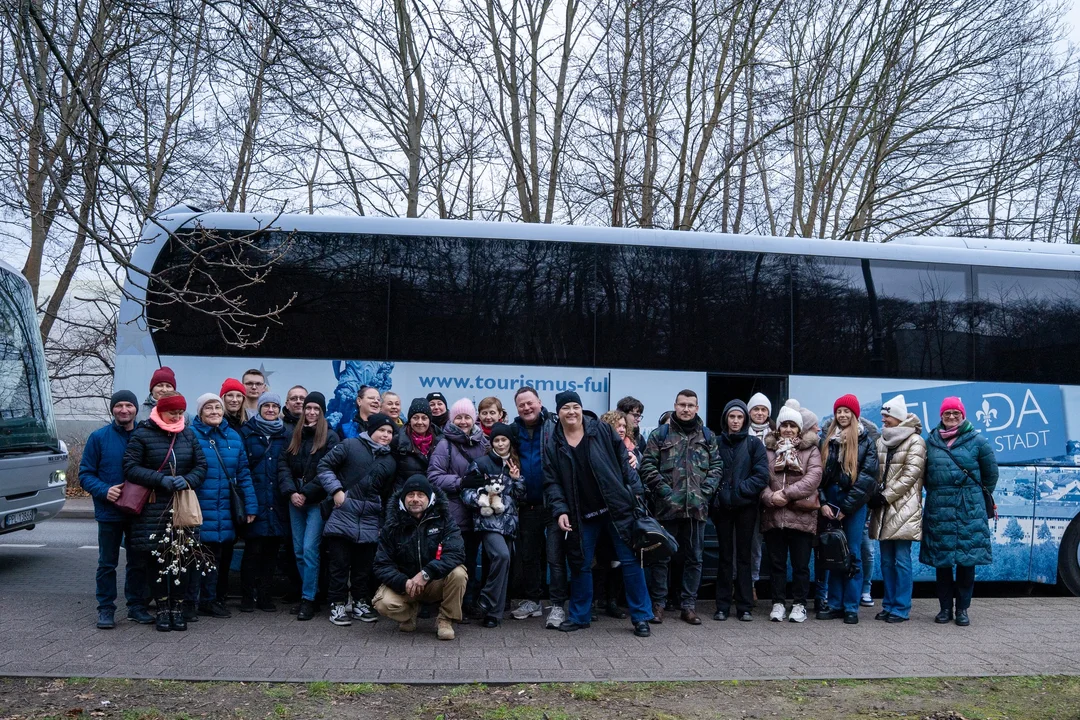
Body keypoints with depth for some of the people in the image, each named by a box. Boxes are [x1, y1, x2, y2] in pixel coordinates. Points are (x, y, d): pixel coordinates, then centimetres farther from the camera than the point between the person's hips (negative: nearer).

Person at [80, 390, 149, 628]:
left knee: (138, 562, 11)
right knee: (107, 563, 7)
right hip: (109, 512, -2)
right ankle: (106, 608, 17)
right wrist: (105, 491, -18)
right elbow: (85, 474, -2)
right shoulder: (99, 437, -3)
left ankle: (136, 605, 23)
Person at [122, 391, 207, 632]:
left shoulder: (188, 434, 10)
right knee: (157, 559, 2)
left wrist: (188, 480, -11)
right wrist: (161, 480, -17)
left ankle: (177, 609, 13)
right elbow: (130, 468, -7)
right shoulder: (142, 434, -1)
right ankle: (162, 610, 14)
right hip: (154, 508, -2)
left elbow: (201, 465, 9)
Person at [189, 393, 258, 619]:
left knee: (216, 556, 13)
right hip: (197, 508, -5)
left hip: (222, 513, 5)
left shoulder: (233, 437, 10)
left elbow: (243, 474, 10)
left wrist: (250, 505, 6)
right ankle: (189, 603, 14)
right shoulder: (190, 434, -5)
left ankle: (209, 601, 26)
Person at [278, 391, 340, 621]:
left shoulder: (330, 437, -2)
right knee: (299, 550, 8)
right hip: (295, 500, 5)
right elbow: (283, 464, 6)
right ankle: (308, 593, 18)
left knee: (310, 549, -9)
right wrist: (291, 492, -8)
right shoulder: (294, 435, 12)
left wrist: (306, 493, -12)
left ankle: (308, 599, -1)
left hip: (317, 501, -5)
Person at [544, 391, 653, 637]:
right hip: (581, 516, 2)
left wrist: (635, 491, -4)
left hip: (617, 508, -2)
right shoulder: (553, 446, 3)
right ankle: (579, 615, 25)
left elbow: (624, 461, 1)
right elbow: (551, 483, 1)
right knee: (580, 564, 10)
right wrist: (560, 511, -11)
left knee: (630, 561, 0)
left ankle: (641, 616, 10)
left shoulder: (602, 431, -1)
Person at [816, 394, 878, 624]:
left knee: (852, 555, -1)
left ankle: (851, 607, 5)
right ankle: (835, 605, 13)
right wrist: (822, 503, -6)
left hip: (854, 504, -3)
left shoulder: (865, 441, 0)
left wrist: (845, 507, -10)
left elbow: (867, 477, -7)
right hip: (830, 503, 3)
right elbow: (819, 472, 7)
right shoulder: (827, 440, 10)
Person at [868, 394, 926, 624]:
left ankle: (901, 608, 2)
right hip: (883, 509, 6)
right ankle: (889, 605, 16)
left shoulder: (915, 441, -4)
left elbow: (910, 475, -11)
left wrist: (885, 496, -14)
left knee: (901, 559, -4)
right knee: (886, 560, 9)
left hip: (903, 508, -6)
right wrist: (874, 495, -1)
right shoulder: (881, 441, 16)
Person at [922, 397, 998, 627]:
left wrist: (979, 496, 11)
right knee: (941, 558, 6)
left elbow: (991, 473, 7)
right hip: (938, 509, 2)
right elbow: (925, 473, 17)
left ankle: (962, 608, 13)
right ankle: (945, 607, 16)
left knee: (967, 557, 1)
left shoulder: (977, 441, 0)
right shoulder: (931, 441, 6)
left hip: (970, 511, -2)